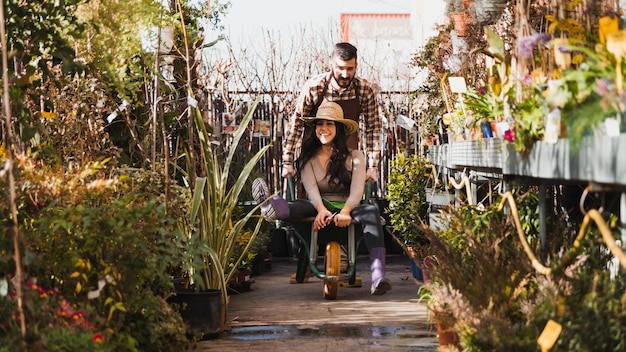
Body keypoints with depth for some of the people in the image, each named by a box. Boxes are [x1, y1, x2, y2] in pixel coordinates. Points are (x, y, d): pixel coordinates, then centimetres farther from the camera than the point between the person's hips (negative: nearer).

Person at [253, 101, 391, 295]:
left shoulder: (354, 156, 7)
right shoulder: (308, 159, 10)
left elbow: (357, 190, -9)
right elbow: (310, 188, -9)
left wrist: (345, 211, -31)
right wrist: (321, 209, -32)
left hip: (346, 208, 0)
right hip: (318, 207, 0)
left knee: (370, 211, -34)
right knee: (301, 206, -33)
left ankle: (378, 277, -53)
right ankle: (274, 208, -75)